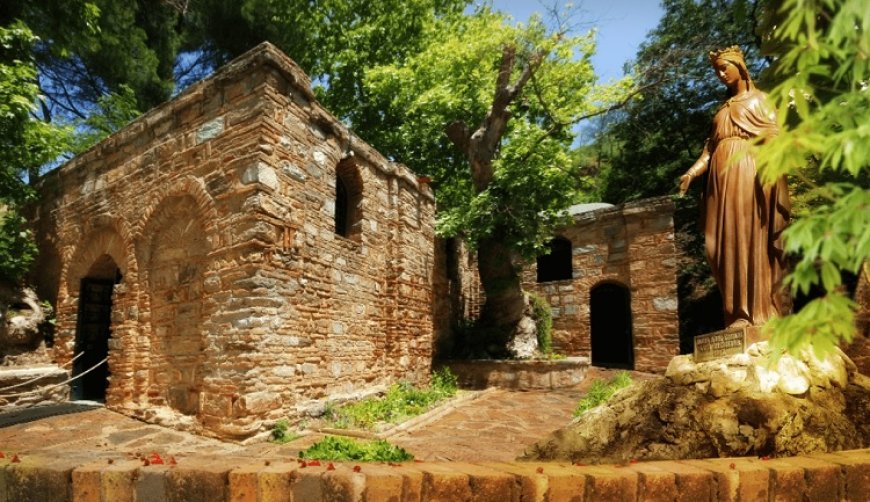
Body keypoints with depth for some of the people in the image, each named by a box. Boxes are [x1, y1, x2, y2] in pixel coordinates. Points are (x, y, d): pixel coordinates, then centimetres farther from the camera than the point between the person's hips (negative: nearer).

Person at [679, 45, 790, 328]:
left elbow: (774, 137, -2)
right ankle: (740, 310, 3)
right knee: (728, 242, 0)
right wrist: (691, 173, 1)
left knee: (753, 240, -9)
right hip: (723, 177, 5)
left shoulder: (760, 99, 10)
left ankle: (760, 310, -5)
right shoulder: (722, 108, 24)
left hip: (749, 172, -5)